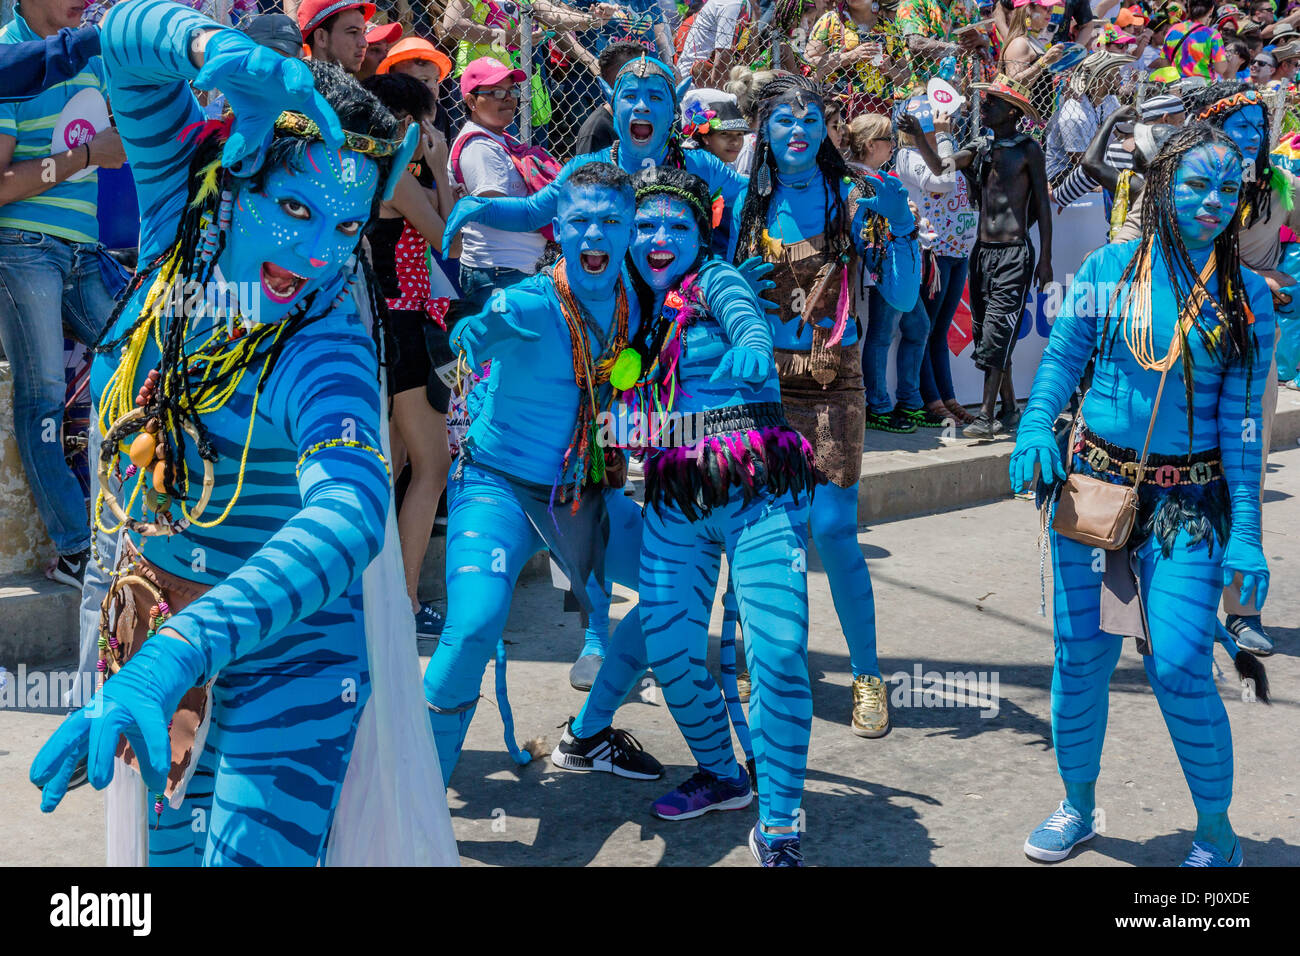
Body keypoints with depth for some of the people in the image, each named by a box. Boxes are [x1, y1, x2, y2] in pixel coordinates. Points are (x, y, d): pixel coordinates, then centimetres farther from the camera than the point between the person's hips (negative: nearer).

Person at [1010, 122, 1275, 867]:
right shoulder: (1109, 270, 1)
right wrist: (1036, 424, -19)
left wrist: (1246, 533, -7)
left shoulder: (1247, 296, 1)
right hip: (1094, 482, 1)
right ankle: (1077, 808, 29)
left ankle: (1216, 835, 12)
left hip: (1189, 503, -1)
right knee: (1081, 659, 6)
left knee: (1180, 668, -9)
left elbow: (1242, 419, -1)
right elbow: (1061, 360, 2)